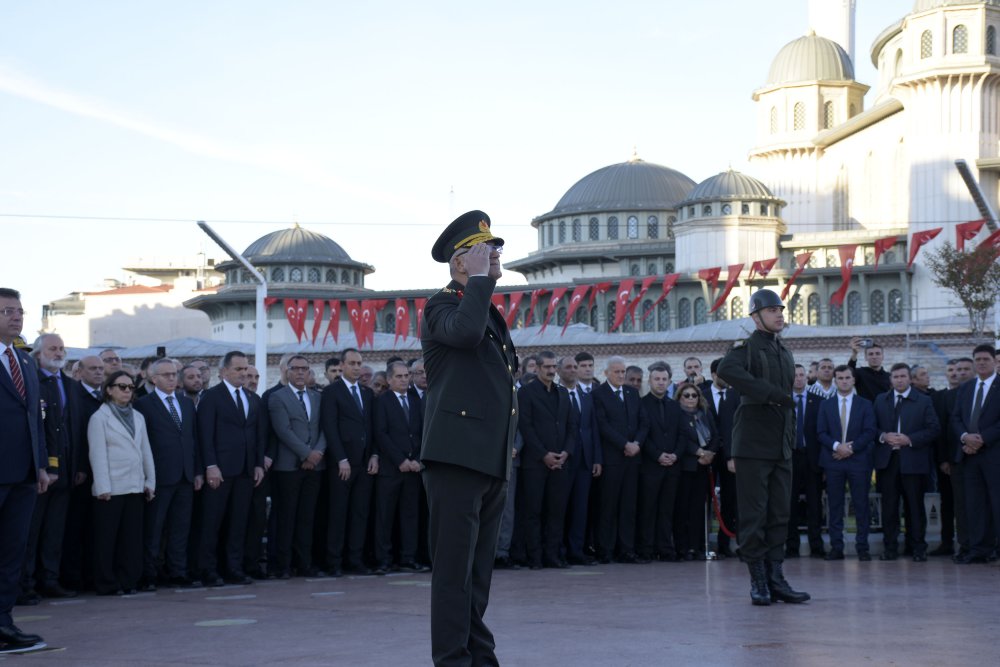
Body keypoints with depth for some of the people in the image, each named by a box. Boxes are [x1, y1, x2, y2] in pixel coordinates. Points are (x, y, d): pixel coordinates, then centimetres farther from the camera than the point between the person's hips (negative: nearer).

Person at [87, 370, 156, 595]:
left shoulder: (138, 417, 15)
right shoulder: (99, 418, -1)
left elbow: (146, 451, 16)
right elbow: (98, 454, -7)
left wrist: (150, 481, 10)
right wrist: (103, 487, -13)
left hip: (135, 487, 5)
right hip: (112, 488, -5)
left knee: (132, 537, 5)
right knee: (107, 538, 0)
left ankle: (128, 581, 12)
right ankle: (107, 584, 6)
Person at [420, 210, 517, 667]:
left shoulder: (491, 313, 21)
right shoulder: (441, 307, -4)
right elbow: (465, 331, -29)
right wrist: (479, 279, -17)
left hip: (492, 461, 8)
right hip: (457, 457, -8)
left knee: (480, 568, 12)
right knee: (455, 567, -6)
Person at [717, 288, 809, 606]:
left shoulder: (784, 353, 18)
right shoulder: (746, 347, -6)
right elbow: (727, 369, -29)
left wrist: (792, 442, 15)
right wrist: (772, 394, -29)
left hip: (781, 447, 7)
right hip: (753, 445, -7)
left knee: (779, 515, 6)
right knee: (753, 515, -4)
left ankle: (775, 579, 10)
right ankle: (758, 580, 1)